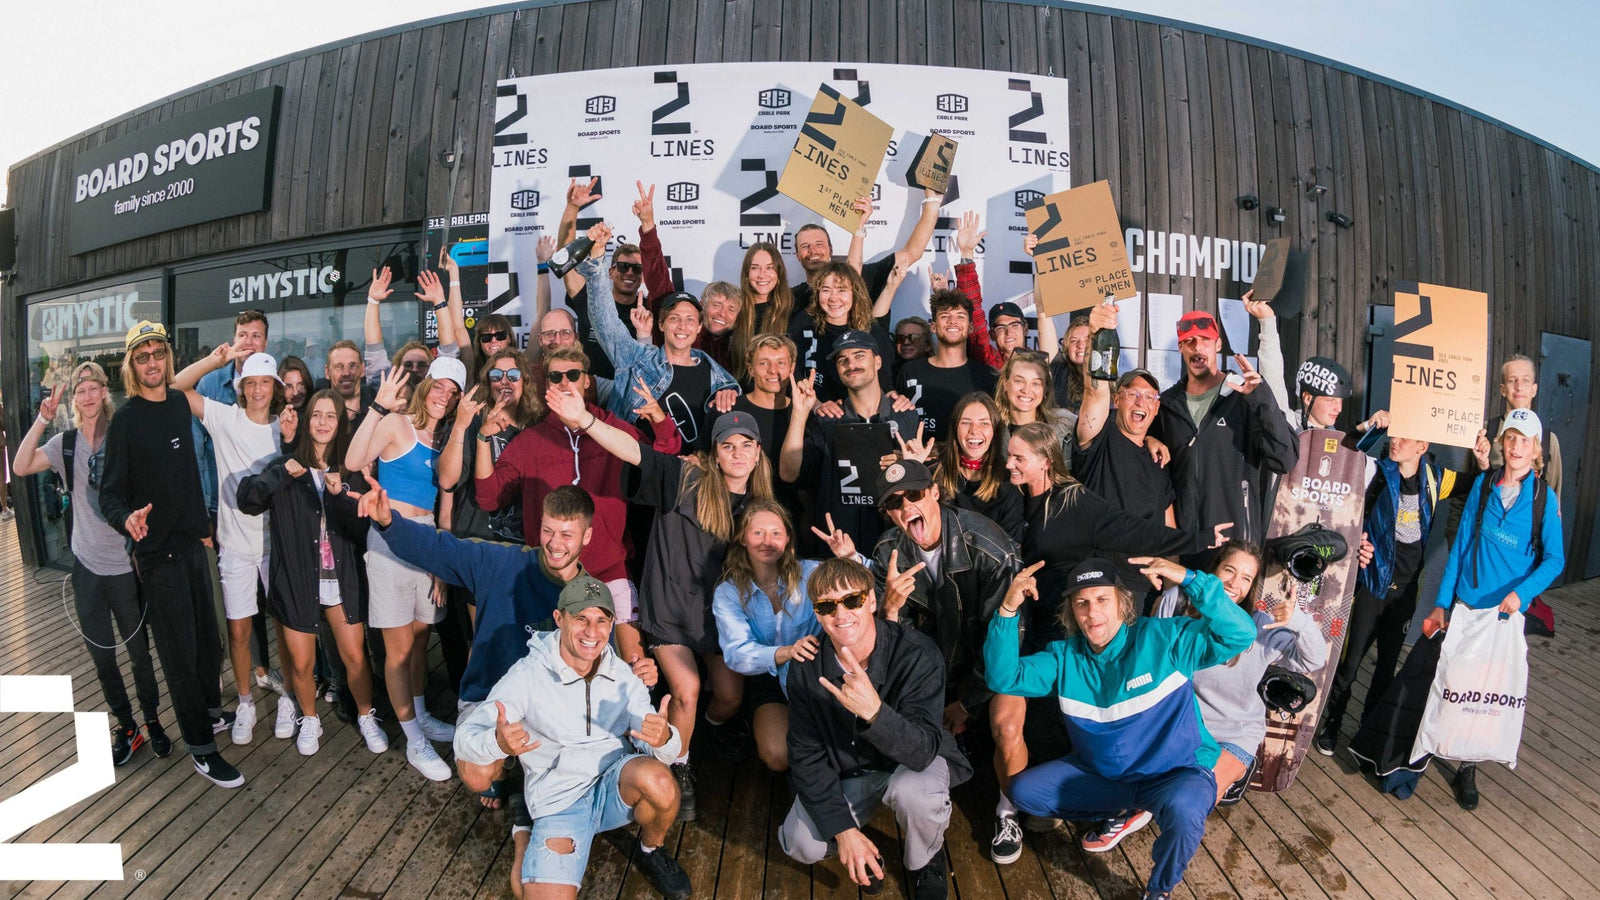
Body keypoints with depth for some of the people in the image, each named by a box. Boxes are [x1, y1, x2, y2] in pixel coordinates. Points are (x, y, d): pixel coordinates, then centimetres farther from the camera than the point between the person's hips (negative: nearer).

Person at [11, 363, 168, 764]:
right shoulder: (66, 443, 1)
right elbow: (21, 467, -15)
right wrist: (43, 418, -20)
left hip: (126, 563, -2)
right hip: (87, 565, 3)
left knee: (139, 650, 8)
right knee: (102, 656, 12)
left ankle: (152, 722, 27)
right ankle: (126, 727, 28)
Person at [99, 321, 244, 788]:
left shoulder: (179, 403, 5)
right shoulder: (125, 420, -12)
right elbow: (110, 494, -12)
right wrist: (126, 519, -34)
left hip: (193, 540, 6)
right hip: (157, 552, -6)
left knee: (208, 639, 17)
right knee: (180, 650, 1)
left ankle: (211, 710, 38)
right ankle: (201, 747, 12)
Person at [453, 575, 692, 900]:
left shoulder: (624, 675, -2)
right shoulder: (526, 675, -12)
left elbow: (660, 747, -4)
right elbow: (466, 736, -16)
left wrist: (665, 739, -31)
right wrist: (497, 742, -40)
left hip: (617, 786, 3)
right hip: (559, 801, -2)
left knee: (656, 778, -31)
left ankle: (652, 851, 2)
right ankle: (527, 829, 8)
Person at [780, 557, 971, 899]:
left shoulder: (917, 654, -27)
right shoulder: (807, 668, -16)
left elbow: (923, 751, -35)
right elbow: (806, 755, -11)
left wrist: (874, 711, -55)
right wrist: (843, 829, -20)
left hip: (918, 761, -2)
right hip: (846, 771, 3)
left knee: (912, 790, -36)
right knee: (802, 845, -20)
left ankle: (926, 861, -1)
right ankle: (862, 848, 16)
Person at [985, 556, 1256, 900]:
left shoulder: (1163, 639, -17)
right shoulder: (1064, 657, -6)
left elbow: (1240, 635, -26)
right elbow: (1004, 678, -15)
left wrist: (1189, 580, -36)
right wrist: (1008, 611, -26)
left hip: (1177, 773, -4)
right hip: (1100, 774, 5)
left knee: (1183, 810, -38)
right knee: (1023, 791, -5)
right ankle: (1120, 813, 15)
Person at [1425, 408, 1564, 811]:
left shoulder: (1545, 497, -5)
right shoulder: (1483, 484, -1)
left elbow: (1555, 559, -5)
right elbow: (1460, 545, 2)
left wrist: (1522, 591, -23)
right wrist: (1441, 602, 1)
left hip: (1508, 611, 0)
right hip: (1467, 604, 1)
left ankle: (1468, 769, 20)